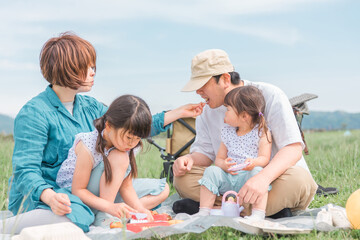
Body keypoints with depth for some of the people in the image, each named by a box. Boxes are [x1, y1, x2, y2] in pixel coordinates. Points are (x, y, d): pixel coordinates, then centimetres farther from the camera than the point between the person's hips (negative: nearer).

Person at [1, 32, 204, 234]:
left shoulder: (90, 107, 9)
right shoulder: (34, 113, -14)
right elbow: (25, 170, -20)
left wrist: (178, 113, 11)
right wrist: (49, 196, -41)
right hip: (38, 195, -7)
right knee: (74, 217, -43)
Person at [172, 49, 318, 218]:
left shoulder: (270, 96, -14)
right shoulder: (208, 111, 5)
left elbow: (293, 148, -23)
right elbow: (205, 152, 8)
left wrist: (263, 178, -41)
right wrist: (190, 159, -19)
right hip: (235, 182, 5)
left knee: (296, 181, -39)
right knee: (183, 177, -16)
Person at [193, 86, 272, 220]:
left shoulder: (262, 132, -1)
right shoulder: (227, 132, 14)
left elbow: (264, 158, -8)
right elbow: (219, 158, 14)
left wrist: (254, 162, -33)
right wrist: (224, 165, -12)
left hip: (248, 176, -4)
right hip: (228, 179, 4)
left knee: (257, 171, -34)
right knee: (211, 171, -20)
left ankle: (258, 214, -39)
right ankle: (204, 211, -21)